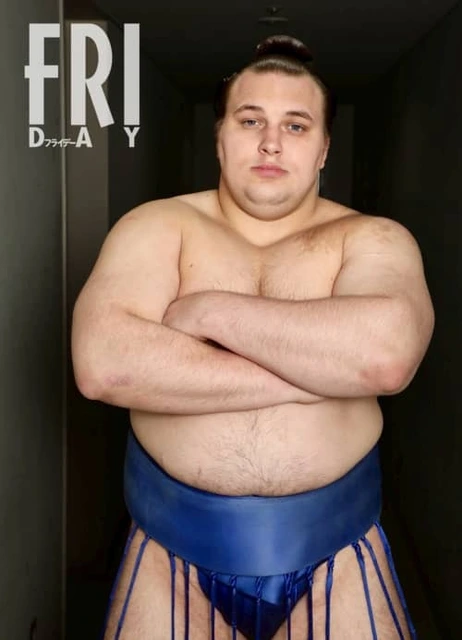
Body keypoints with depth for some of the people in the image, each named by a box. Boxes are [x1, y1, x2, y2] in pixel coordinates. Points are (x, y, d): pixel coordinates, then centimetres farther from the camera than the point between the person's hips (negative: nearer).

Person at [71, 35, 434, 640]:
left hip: (336, 548, 0)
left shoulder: (374, 239, -3)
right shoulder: (156, 226, -2)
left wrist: (210, 311, -18)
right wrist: (314, 373, -19)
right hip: (173, 544, 1)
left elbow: (389, 352, -24)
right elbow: (102, 365, -20)